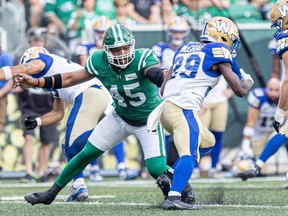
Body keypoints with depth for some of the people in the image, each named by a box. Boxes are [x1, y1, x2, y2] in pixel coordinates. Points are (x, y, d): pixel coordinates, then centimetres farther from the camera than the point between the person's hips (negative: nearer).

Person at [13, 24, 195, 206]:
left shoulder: (142, 58, -31)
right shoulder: (100, 62, -18)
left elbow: (157, 75, -53)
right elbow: (71, 78, -6)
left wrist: (164, 75, -78)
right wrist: (36, 82, -11)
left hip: (148, 121, -4)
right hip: (121, 118, 4)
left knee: (156, 168, -17)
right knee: (87, 153, 4)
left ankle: (185, 189, 14)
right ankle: (51, 193, 20)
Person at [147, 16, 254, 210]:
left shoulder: (185, 49, 24)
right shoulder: (218, 51, 4)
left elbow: (163, 89, 24)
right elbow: (239, 90, 6)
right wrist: (248, 82, 28)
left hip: (166, 107, 8)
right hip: (184, 109, -8)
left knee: (207, 142, 25)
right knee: (189, 154, -20)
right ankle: (173, 197, -40)